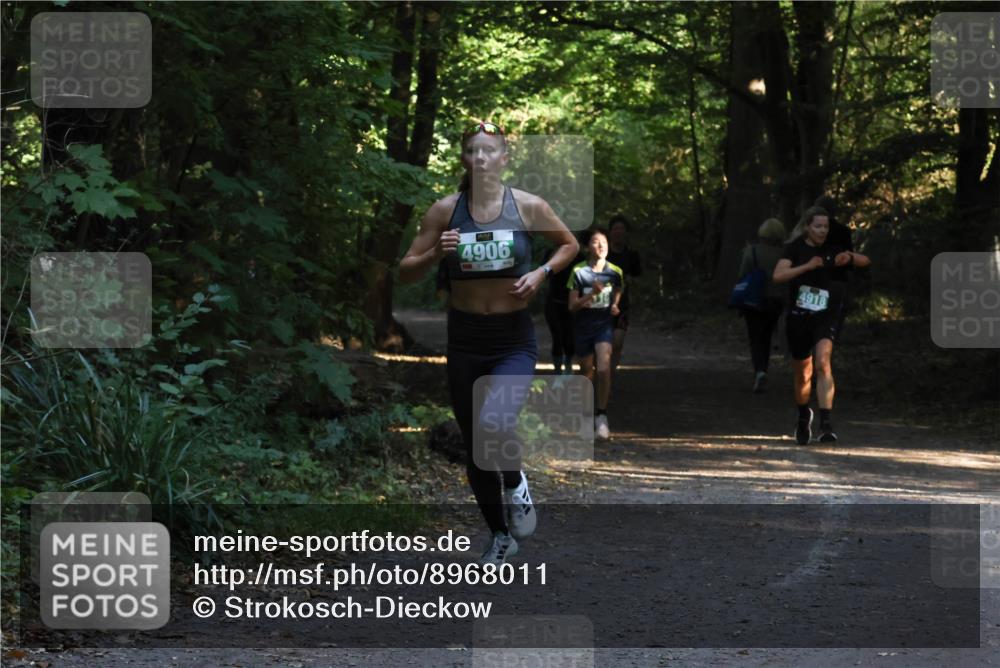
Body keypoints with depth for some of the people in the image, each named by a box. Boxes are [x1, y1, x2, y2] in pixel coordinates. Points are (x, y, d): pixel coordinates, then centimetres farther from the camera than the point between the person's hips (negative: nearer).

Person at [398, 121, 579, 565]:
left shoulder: (528, 207, -6)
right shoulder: (446, 210, -4)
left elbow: (570, 245, 12)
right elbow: (405, 273, 1)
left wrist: (541, 274, -6)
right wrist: (436, 254, -18)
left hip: (514, 338, -2)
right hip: (465, 339, 2)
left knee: (494, 421, -28)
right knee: (473, 445, 10)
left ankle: (515, 483, 5)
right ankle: (500, 536, 31)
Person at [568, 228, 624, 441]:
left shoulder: (615, 272, -1)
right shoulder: (579, 272, -9)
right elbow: (572, 306, -9)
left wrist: (615, 306, 1)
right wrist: (591, 294, -24)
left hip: (604, 325, 0)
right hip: (583, 328, 0)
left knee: (604, 368, -20)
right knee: (586, 372, 11)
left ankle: (601, 416, -14)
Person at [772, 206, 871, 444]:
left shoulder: (831, 249, 4)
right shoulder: (795, 248, -2)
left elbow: (865, 261, 13)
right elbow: (778, 275, -17)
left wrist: (849, 258, -9)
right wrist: (807, 266, -27)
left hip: (826, 316, -1)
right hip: (798, 317, 1)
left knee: (823, 363, -24)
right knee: (801, 372, 14)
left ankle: (826, 423, -30)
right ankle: (804, 417, 41)